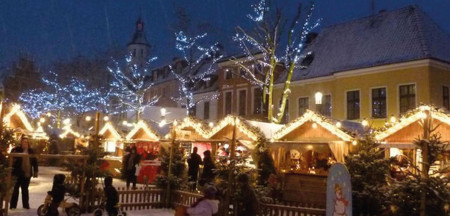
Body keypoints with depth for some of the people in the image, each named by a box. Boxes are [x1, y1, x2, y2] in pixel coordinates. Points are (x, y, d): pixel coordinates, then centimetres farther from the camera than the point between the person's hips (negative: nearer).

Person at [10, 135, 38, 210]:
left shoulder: (31, 151, 6)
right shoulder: (16, 150, -4)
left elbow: (34, 161, 9)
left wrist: (35, 171, 5)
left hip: (27, 173, 3)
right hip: (18, 173, -3)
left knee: (25, 189, 13)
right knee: (16, 189, 1)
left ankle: (25, 204, 19)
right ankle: (13, 205, 9)